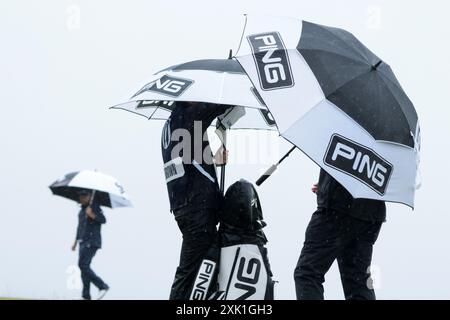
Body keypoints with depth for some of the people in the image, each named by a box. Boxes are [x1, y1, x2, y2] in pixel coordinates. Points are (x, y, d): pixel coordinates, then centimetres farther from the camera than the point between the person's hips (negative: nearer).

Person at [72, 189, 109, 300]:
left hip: (91, 242, -9)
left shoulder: (94, 207, -7)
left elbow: (103, 220, -21)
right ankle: (86, 296, 5)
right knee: (84, 267, 4)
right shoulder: (82, 210, 19)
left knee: (83, 265, -18)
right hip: (83, 242, 9)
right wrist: (75, 242, 29)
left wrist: (92, 215, -32)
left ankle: (102, 286, -14)